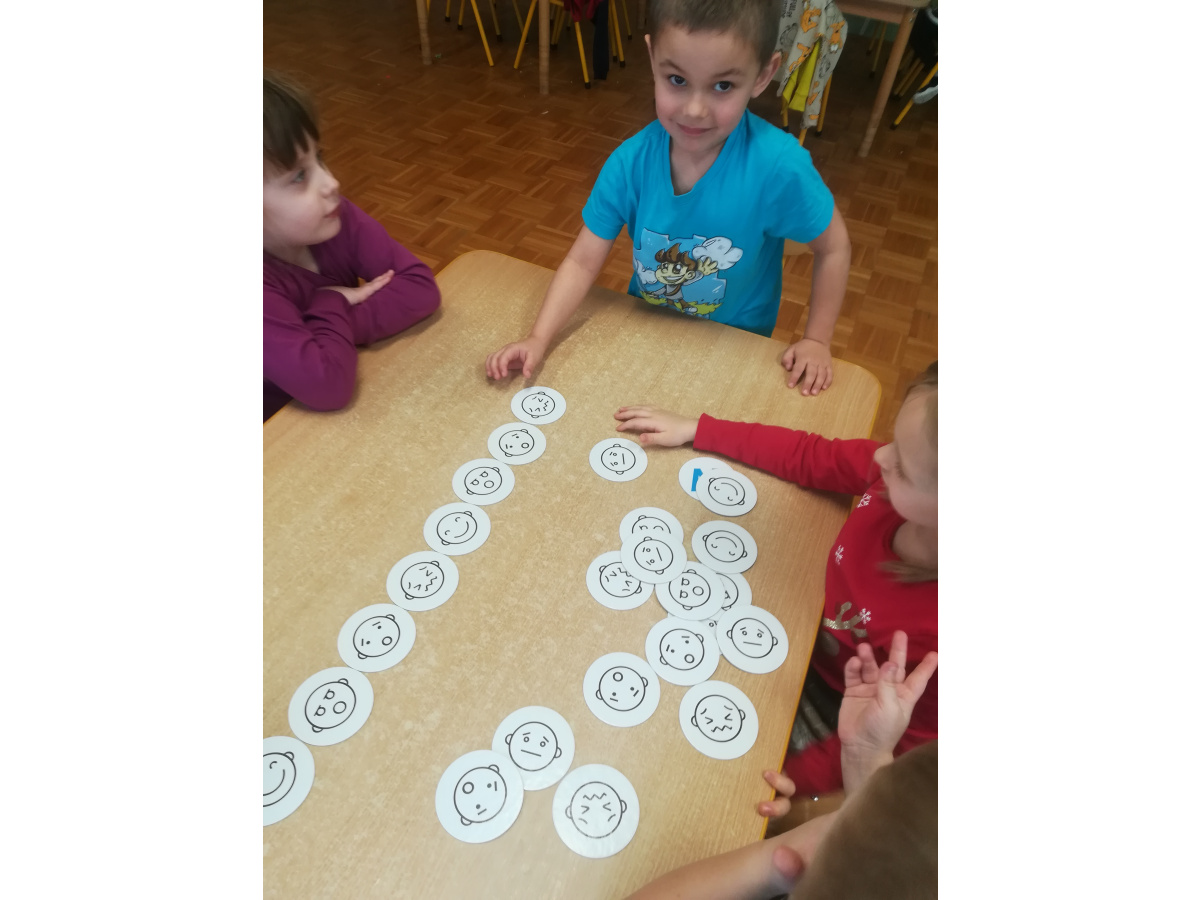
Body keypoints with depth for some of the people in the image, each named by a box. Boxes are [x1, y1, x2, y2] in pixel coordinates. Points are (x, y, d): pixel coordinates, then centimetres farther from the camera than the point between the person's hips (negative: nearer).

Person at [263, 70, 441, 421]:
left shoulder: (335, 217, -11)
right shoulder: (269, 283, -26)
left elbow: (421, 287, -15)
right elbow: (327, 384, -34)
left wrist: (342, 323, -24)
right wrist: (334, 306, -19)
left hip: (364, 391, 4)